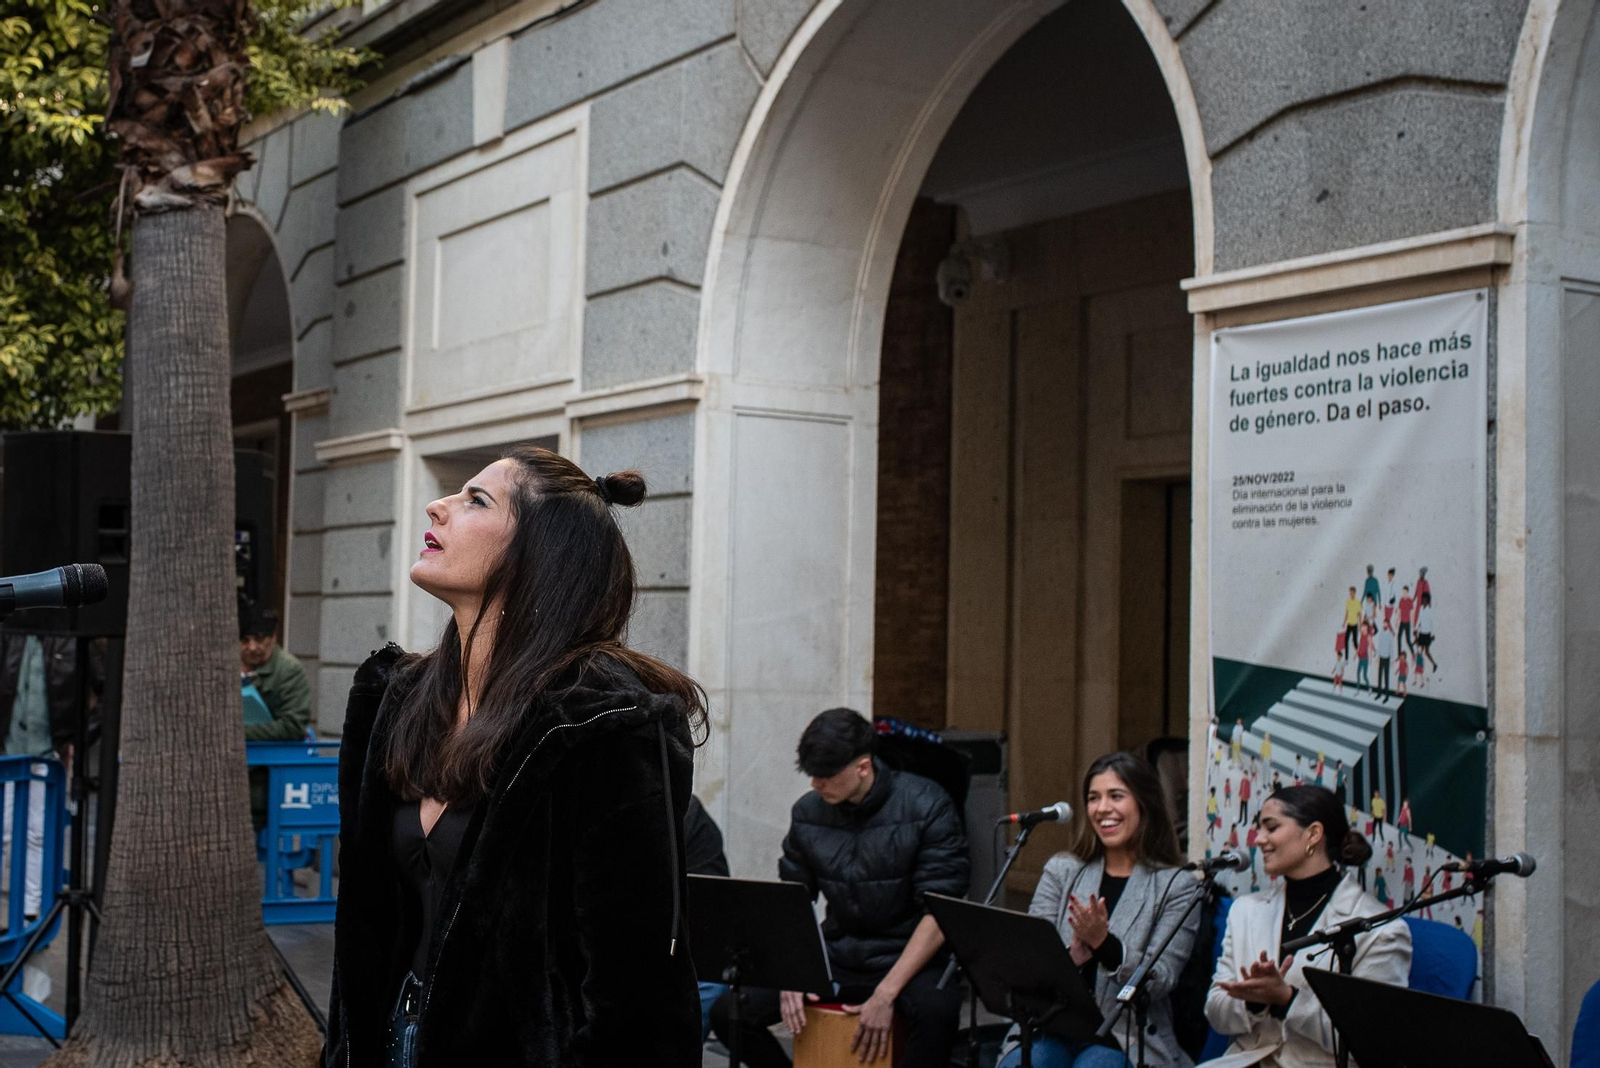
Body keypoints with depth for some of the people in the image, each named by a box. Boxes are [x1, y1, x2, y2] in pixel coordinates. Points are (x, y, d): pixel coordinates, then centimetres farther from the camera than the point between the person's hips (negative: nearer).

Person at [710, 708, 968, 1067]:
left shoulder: (926, 806, -13)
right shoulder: (808, 812, 1)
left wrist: (885, 995, -23)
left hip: (911, 958, -4)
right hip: (836, 957, 5)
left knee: (935, 1011, -39)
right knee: (727, 1012, -12)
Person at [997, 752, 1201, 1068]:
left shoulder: (1177, 886, 3)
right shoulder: (1061, 870, 12)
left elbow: (1160, 983, -5)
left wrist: (1103, 942, -21)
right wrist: (1072, 955, -19)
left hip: (1126, 1037, -2)